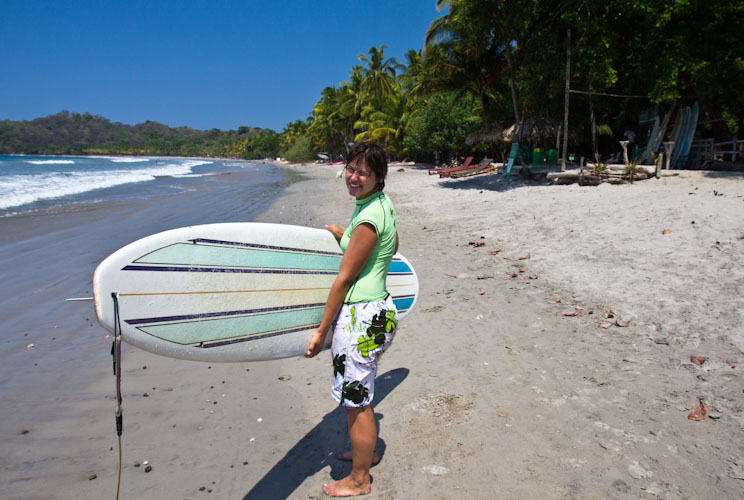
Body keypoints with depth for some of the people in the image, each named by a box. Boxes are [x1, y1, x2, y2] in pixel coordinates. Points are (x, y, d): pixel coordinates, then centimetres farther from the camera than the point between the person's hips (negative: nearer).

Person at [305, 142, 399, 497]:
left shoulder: (367, 219, -22)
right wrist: (344, 235, 24)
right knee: (361, 395, 26)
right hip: (377, 309, 10)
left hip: (359, 316, -10)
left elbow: (344, 279, -18)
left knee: (356, 401, 7)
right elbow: (393, 247, 24)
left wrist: (321, 331, -11)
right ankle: (366, 452, 48)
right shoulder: (382, 202, 8)